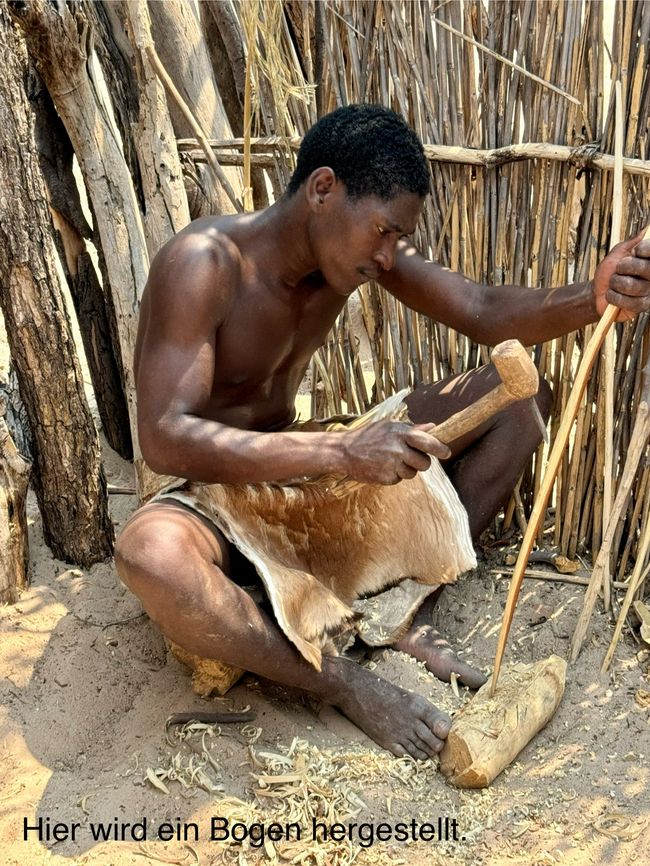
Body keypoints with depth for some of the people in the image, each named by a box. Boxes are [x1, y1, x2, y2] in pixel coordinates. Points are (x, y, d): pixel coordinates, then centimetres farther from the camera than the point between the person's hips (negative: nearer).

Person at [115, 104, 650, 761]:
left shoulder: (360, 241, -5)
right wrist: (339, 452, -41)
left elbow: (488, 315, -10)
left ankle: (405, 611, -12)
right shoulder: (203, 263, -25)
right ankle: (344, 682, -20)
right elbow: (163, 437, -33)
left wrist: (594, 298, -31)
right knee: (151, 552, -45)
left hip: (305, 480, 6)